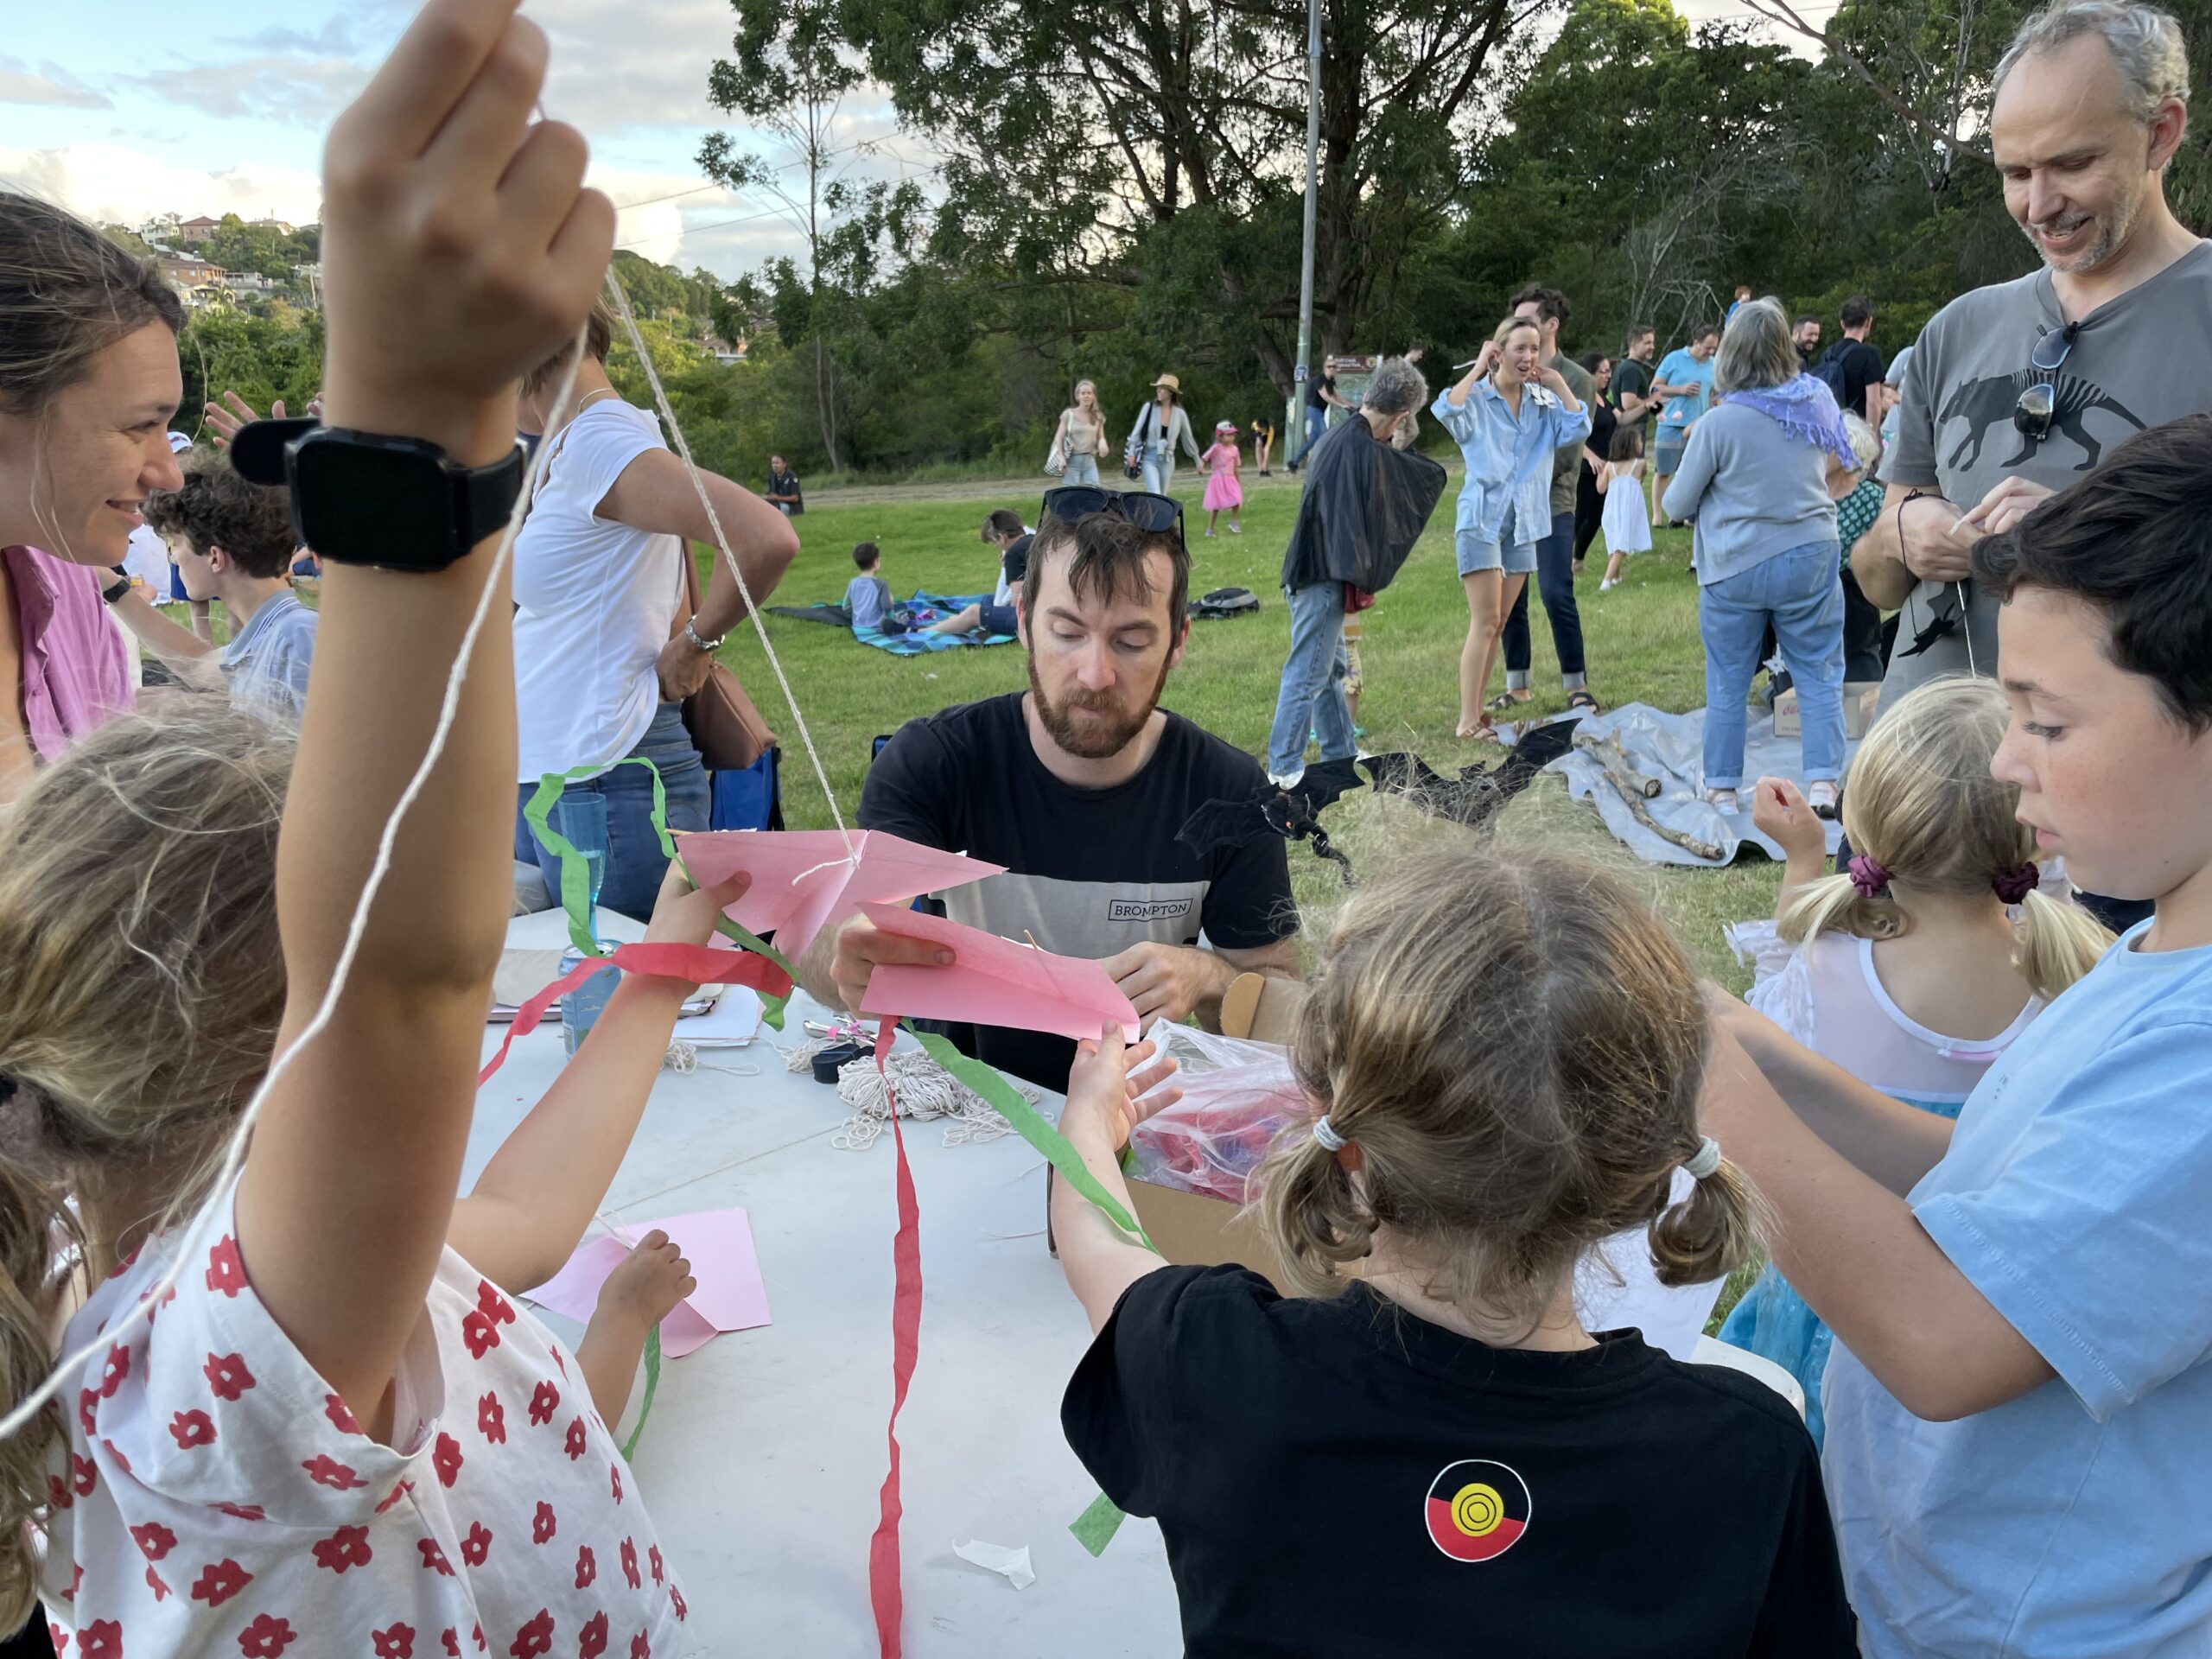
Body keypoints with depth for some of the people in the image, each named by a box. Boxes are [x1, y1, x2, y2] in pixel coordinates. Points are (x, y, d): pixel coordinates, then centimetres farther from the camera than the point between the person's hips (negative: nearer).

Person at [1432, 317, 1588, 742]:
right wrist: (1478, 368, -19)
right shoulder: (1477, 399, -8)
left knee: (1496, 624, 10)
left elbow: (1577, 430, -6)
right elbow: (1446, 411, -29)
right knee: (1485, 621, -11)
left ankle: (1475, 711, 17)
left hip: (1524, 522, 6)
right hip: (1481, 519, -6)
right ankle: (1468, 720, -9)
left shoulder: (1544, 401, 7)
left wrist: (1557, 382, -5)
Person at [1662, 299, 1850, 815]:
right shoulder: (1815, 404, -1)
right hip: (1809, 557, 3)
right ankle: (1822, 783, 2)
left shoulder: (1718, 424, -15)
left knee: (1728, 683, 9)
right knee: (1819, 675, 7)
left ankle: (1722, 787, 16)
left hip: (1736, 567, -2)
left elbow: (1676, 505, -6)